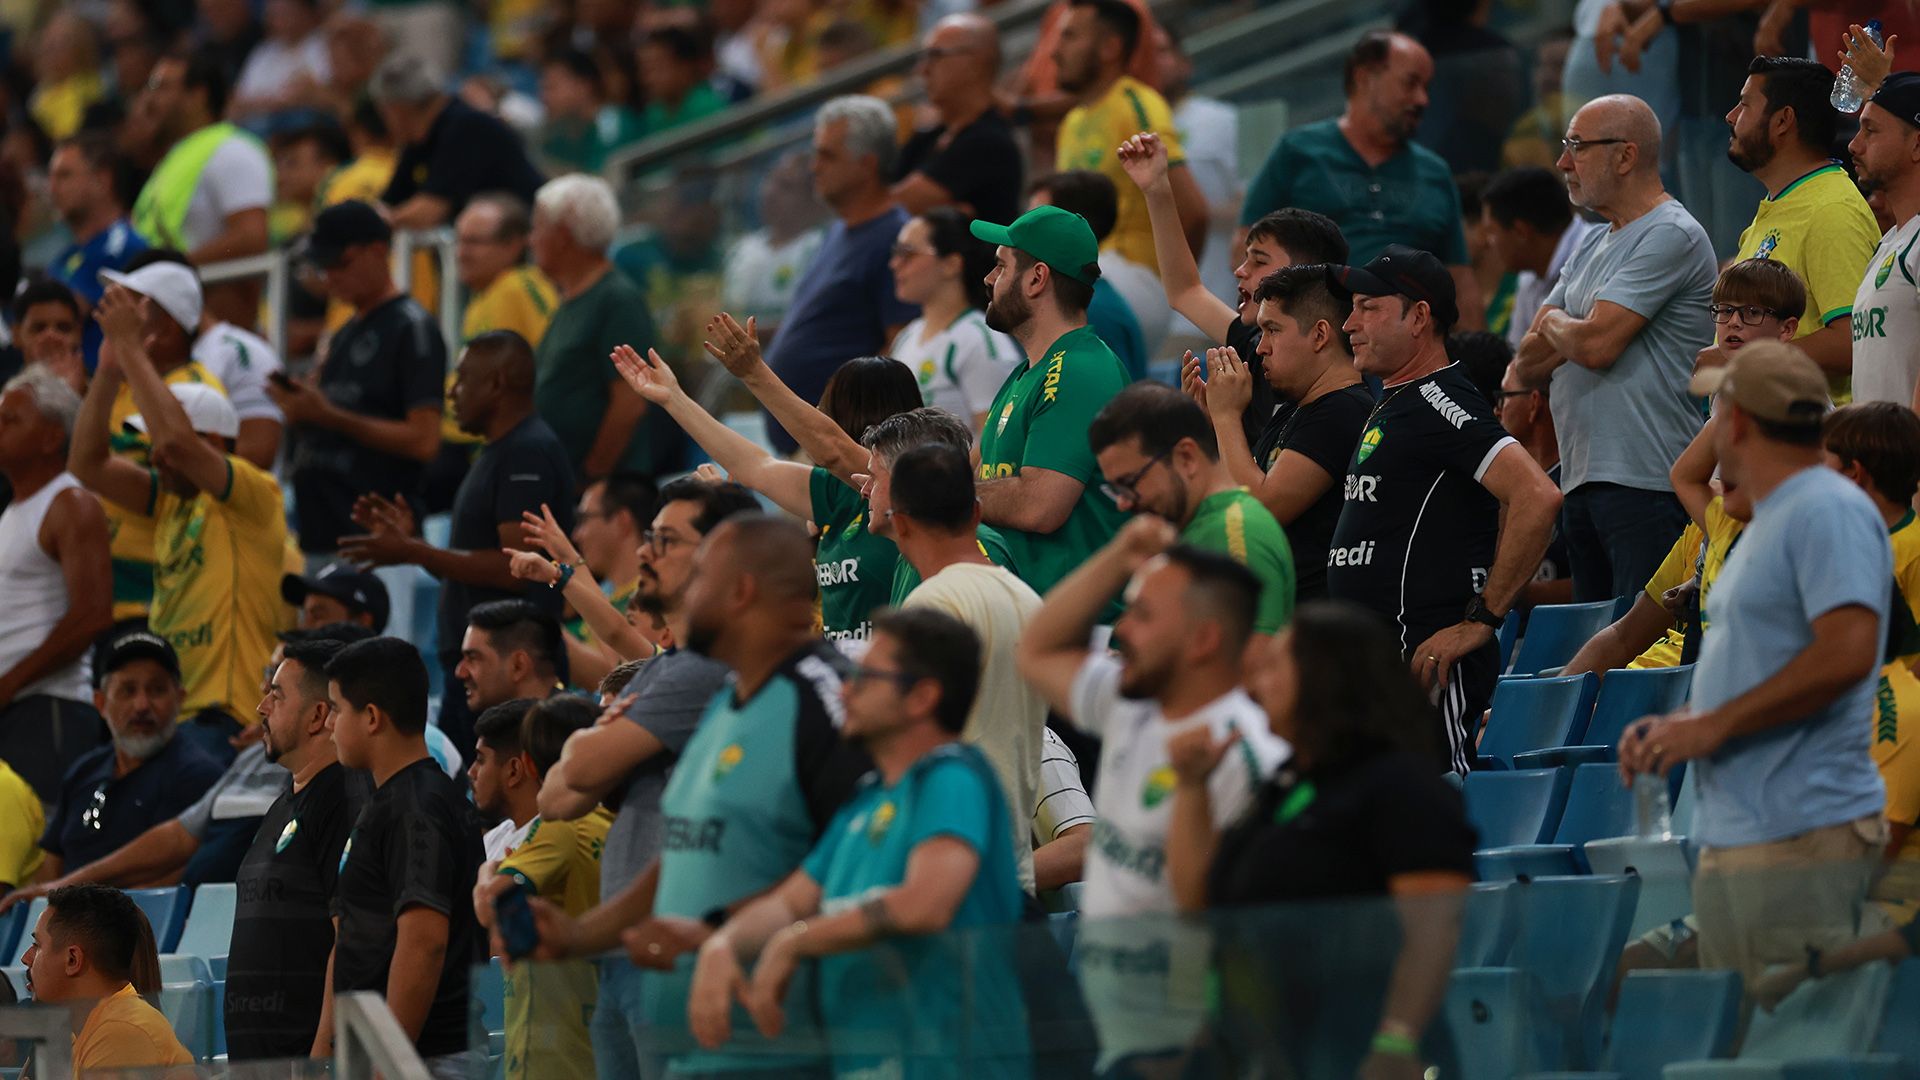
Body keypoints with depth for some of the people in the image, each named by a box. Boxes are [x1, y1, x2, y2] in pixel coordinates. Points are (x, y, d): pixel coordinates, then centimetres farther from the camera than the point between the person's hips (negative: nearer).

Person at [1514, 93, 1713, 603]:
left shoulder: (1671, 235, -9)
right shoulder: (1592, 248, 21)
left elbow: (1595, 345, -17)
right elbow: (1531, 361, 16)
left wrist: (1555, 324, 5)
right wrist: (1569, 331, -6)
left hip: (1645, 482, -10)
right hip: (1582, 482, 10)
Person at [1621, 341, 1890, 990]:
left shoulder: (1830, 510, -11)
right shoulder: (1767, 521, 22)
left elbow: (1847, 654, -23)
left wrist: (1712, 726, -18)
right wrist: (1673, 727, 10)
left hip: (1801, 837, -11)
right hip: (1732, 839, 11)